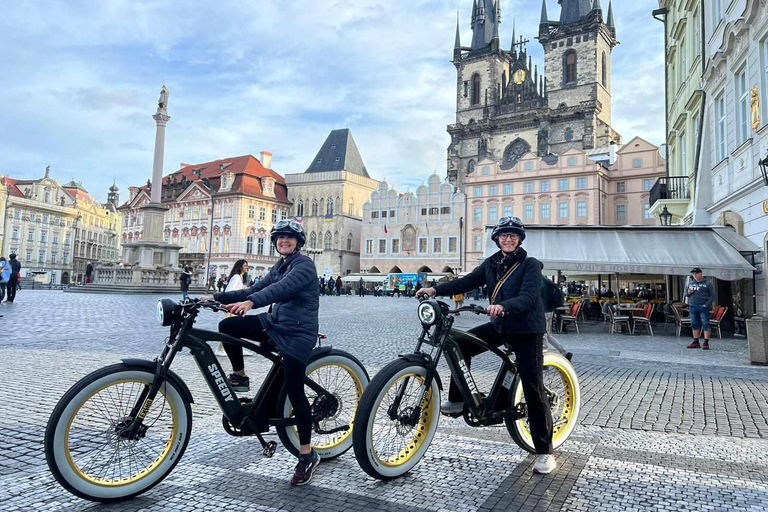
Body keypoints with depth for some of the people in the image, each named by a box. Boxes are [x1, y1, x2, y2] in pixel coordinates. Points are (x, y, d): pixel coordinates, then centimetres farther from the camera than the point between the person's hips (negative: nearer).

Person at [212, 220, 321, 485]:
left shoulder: (304, 265, -12)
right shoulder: (280, 266, 15)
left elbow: (282, 288, -31)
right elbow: (255, 289, 11)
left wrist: (251, 302, -47)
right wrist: (217, 297, 3)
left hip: (296, 333, -8)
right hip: (275, 323, 8)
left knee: (295, 392, -6)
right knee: (227, 326, -6)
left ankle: (307, 455, 8)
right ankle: (239, 377, 13)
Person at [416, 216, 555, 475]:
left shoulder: (530, 264, -11)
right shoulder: (491, 263, 7)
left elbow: (528, 297, -24)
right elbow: (467, 281, 0)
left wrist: (503, 306, -44)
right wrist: (435, 289, -11)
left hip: (526, 329, -6)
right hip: (501, 325, 6)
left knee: (533, 389, -4)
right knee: (461, 344, -7)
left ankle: (545, 451, 9)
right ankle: (457, 400, 9)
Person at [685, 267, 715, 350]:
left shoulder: (707, 284, 2)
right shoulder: (690, 283, 16)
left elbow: (712, 296, -2)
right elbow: (685, 293, 23)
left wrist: (707, 304, -14)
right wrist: (688, 292, -1)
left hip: (703, 307, -5)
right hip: (693, 306, 5)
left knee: (705, 324, -5)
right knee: (695, 324, 8)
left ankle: (706, 343, -3)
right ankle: (696, 342, 16)